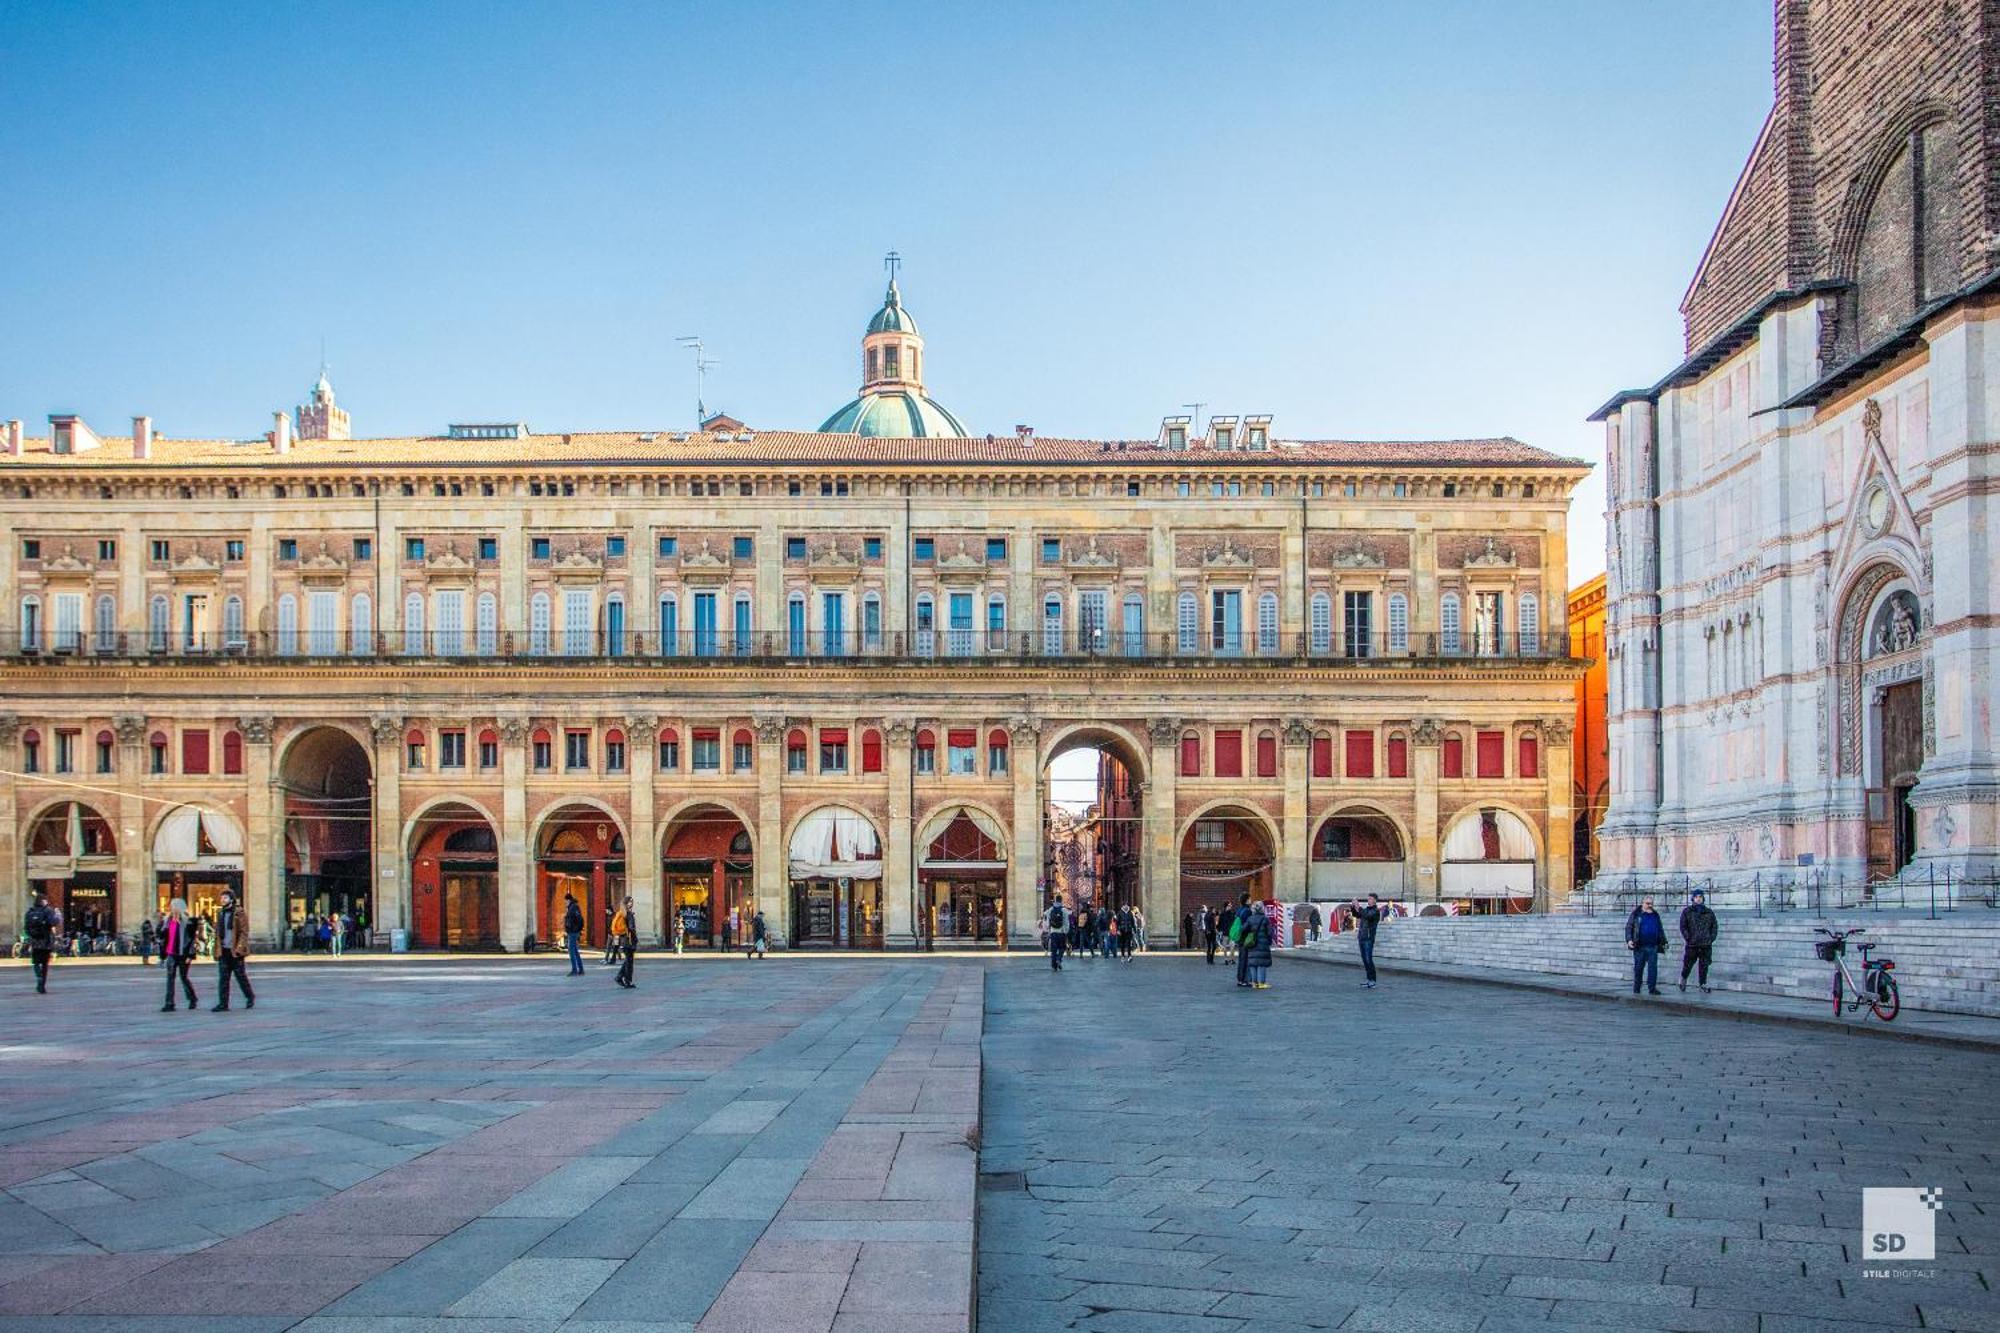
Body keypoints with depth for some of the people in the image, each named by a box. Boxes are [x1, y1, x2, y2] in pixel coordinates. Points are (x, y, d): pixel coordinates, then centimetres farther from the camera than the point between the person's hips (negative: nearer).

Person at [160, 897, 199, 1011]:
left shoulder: (187, 921, -8)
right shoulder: (166, 921, 10)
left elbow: (192, 938, -10)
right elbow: (162, 938, 15)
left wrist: (190, 955, -14)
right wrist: (162, 955, 12)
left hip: (182, 954, -5)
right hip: (171, 954, 5)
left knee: (183, 977, 5)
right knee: (170, 978, -1)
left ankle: (193, 999, 25)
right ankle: (169, 1004, -1)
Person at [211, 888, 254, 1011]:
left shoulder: (239, 913, -6)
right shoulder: (220, 913, 13)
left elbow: (244, 932, -10)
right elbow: (217, 932, 16)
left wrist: (239, 948, -18)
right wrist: (217, 949, 10)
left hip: (235, 951, -5)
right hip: (223, 951, 5)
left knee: (241, 976, 3)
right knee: (223, 978, 2)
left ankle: (250, 997, 21)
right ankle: (223, 1003, 2)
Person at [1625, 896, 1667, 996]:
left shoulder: (1655, 915, 16)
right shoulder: (1636, 914, 4)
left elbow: (1660, 930, 25)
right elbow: (1628, 927, 0)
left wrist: (1664, 941, 21)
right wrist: (1629, 940, -12)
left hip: (1653, 947, 3)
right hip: (1639, 947, -3)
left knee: (1653, 967, -7)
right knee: (1638, 967, 4)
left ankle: (1652, 988, -6)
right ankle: (1636, 989, 13)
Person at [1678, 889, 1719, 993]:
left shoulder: (1709, 913, 12)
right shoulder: (1687, 911, 4)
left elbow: (1715, 926, 15)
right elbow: (1683, 926, 0)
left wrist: (1711, 939, 3)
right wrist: (1688, 938, -9)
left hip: (1706, 945, 2)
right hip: (1691, 945, -2)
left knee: (1704, 966, 1)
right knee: (1688, 964, 3)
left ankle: (1703, 985, 7)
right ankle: (1683, 979, 27)